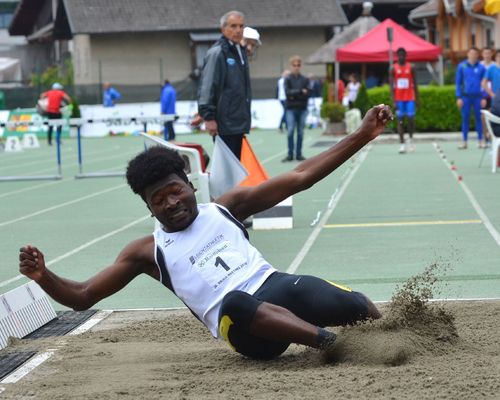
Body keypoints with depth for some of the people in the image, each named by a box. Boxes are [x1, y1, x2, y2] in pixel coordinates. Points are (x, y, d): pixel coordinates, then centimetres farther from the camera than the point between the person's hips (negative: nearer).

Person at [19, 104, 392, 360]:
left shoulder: (225, 209, 19)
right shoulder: (148, 252, 17)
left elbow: (299, 177, 15)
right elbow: (83, 297, 17)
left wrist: (362, 135, 7)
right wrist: (44, 276, -6)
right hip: (244, 326, -3)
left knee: (351, 305, -28)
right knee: (235, 303, -41)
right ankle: (331, 342, -45)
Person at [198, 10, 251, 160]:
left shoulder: (240, 52, 16)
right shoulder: (217, 53, -11)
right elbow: (207, 87, -15)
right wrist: (208, 116, -18)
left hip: (238, 122, 8)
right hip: (224, 124, -8)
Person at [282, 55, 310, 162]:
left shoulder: (305, 80, 7)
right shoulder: (288, 79, 3)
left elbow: (307, 94, -3)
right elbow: (288, 92, -10)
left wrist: (294, 95, -10)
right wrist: (300, 91, -13)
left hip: (302, 109, 2)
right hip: (291, 109, -2)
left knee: (300, 132, 4)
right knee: (290, 131, -7)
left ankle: (299, 154, 11)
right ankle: (290, 154, -2)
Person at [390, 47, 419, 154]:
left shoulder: (410, 68, 4)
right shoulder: (394, 69, 1)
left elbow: (415, 85, 7)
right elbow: (391, 86, -2)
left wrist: (417, 99, 2)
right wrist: (393, 101, -10)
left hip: (410, 98, 0)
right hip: (399, 99, 0)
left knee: (410, 119, -6)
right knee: (400, 120, -1)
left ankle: (410, 138, 21)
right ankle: (402, 144, 1)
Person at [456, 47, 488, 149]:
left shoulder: (481, 67, 3)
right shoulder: (462, 66, 3)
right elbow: (458, 82, 4)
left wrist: (484, 97, -1)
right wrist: (459, 97, -3)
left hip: (478, 97, 0)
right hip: (465, 96, 0)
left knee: (479, 118, 2)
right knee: (465, 119, 2)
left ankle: (480, 141, 7)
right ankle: (464, 141, 7)